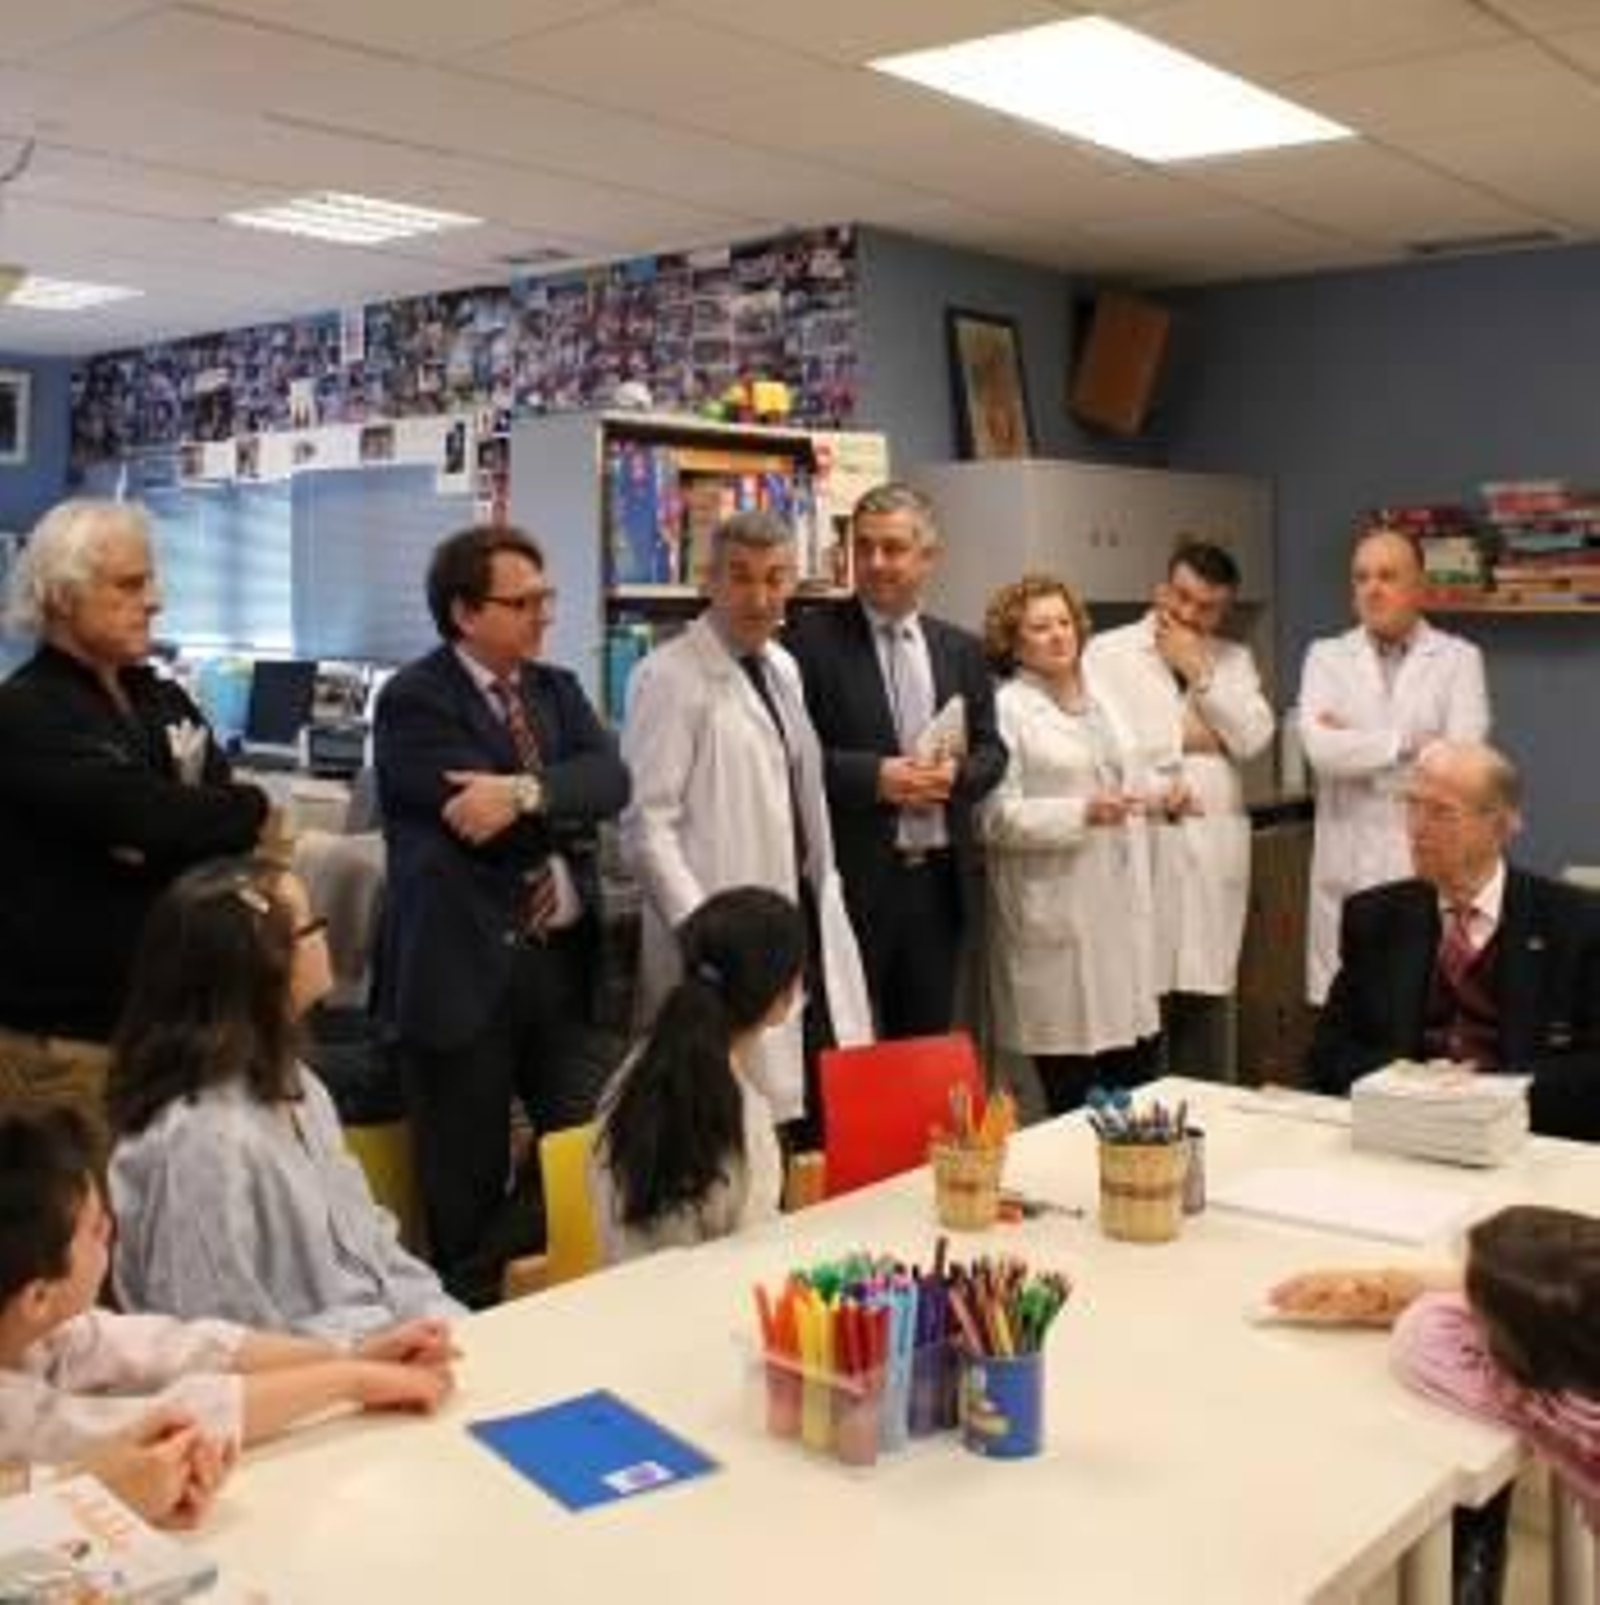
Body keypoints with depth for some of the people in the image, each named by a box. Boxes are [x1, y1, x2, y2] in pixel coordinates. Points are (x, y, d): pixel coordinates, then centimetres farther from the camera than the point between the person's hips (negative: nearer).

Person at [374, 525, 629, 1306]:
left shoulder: (557, 689, 12)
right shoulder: (414, 700, -7)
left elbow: (611, 779, -6)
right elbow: (480, 819, -19)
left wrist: (528, 793, -23)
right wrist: (568, 818, -6)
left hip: (557, 958, 6)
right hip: (460, 966, -5)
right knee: (467, 1190, 6)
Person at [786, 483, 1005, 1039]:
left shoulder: (962, 649, 11)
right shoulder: (812, 637, -4)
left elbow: (992, 751, 13)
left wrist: (957, 773, -9)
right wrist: (873, 776, -19)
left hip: (939, 880, 5)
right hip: (848, 877, -5)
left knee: (928, 1041, 13)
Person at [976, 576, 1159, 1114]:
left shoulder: (1098, 702, 17)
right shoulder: (1006, 709, -7)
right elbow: (996, 816, -14)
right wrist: (1082, 813, -20)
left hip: (1119, 910, 7)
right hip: (1056, 922, -7)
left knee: (1139, 1078, 6)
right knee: (1072, 1092, -3)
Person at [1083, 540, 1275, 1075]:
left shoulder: (1235, 660, 17)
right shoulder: (1108, 652, 5)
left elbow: (1252, 740, 2)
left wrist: (1200, 674, -3)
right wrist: (1182, 738, -5)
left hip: (1214, 849, 4)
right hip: (1137, 842, -3)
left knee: (1200, 1001, 7)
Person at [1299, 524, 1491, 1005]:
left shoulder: (1459, 658, 4)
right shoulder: (1325, 656, 8)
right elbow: (1320, 748, -9)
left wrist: (1355, 746, -7)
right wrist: (1409, 742, -7)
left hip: (1431, 866, -1)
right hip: (1347, 869, 1)